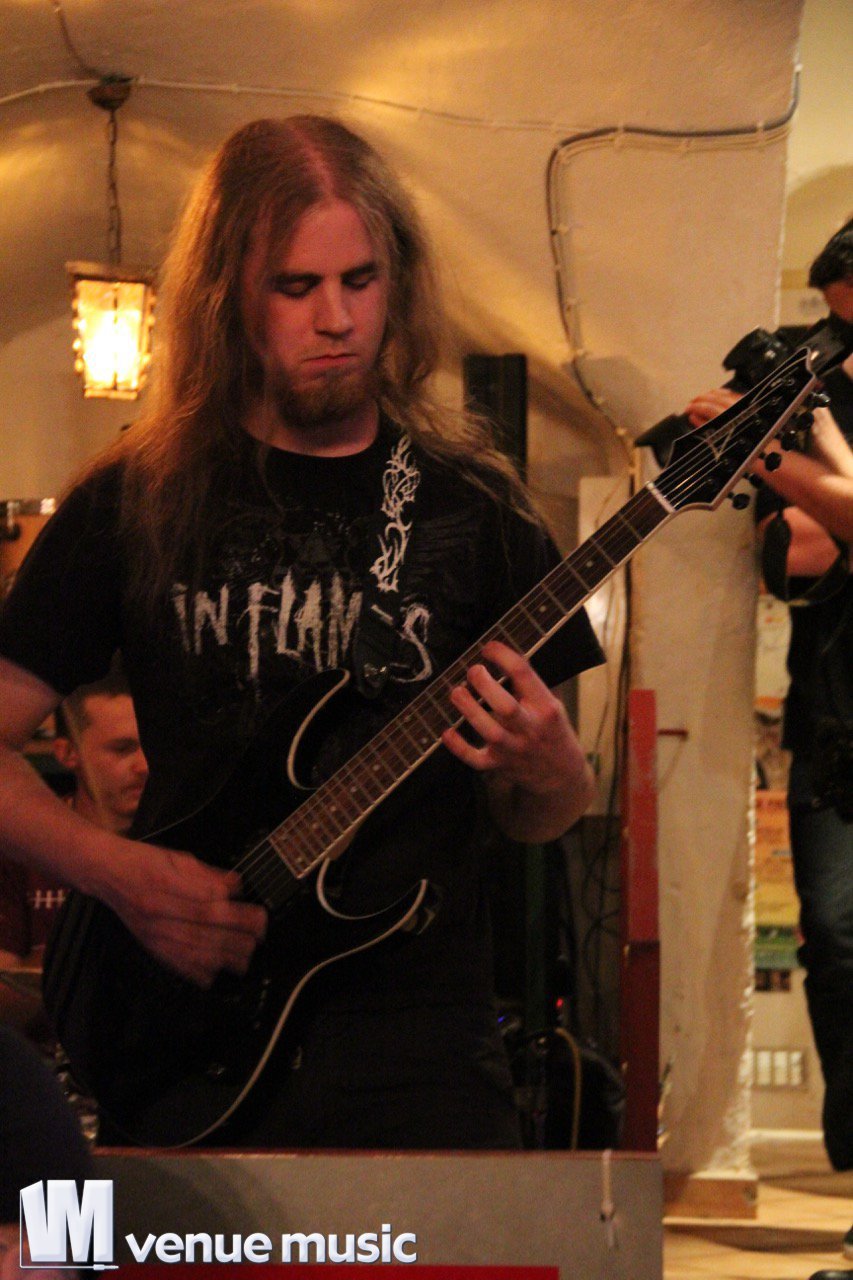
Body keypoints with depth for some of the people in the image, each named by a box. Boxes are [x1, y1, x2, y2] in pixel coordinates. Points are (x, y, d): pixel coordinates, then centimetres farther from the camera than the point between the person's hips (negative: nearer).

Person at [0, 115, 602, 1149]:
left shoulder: (468, 507, 6)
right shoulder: (140, 503, 3)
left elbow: (538, 822, 11)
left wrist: (546, 769, -11)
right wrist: (121, 874, -11)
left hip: (421, 1054, 1)